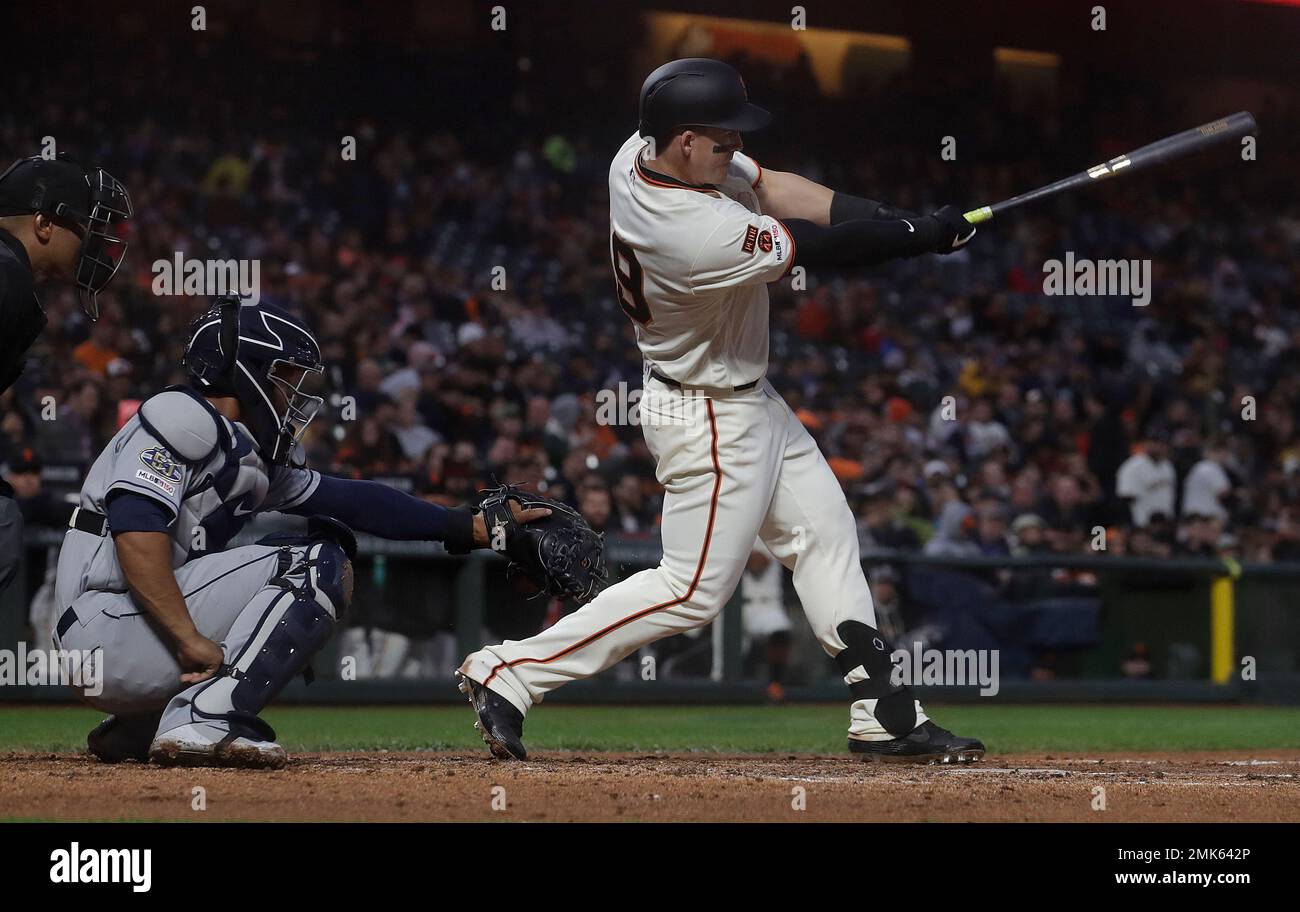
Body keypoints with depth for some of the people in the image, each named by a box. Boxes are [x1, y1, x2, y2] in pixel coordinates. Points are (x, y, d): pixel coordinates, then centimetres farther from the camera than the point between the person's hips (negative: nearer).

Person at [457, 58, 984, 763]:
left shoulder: (641, 154, -10)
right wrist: (924, 235, -10)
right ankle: (509, 673, 1)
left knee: (825, 537, 14)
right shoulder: (702, 235, -36)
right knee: (694, 589, -2)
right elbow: (819, 251, -24)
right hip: (712, 421, -10)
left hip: (746, 399, 10)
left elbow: (772, 187, -2)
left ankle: (882, 715, 19)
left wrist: (894, 223, -11)